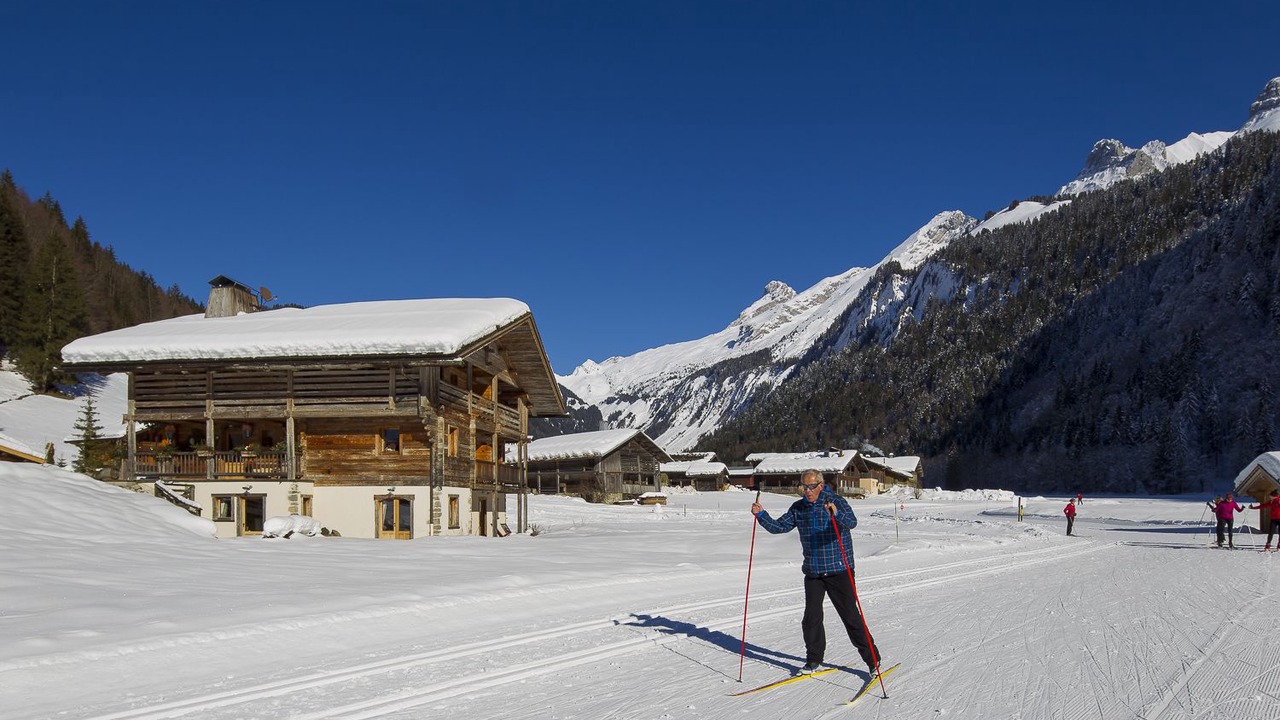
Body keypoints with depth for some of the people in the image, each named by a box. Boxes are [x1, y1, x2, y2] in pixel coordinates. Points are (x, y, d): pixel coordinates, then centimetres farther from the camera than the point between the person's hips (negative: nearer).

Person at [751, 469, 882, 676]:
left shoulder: (837, 502, -11)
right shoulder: (799, 508, 6)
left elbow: (852, 522, -28)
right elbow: (778, 527, 8)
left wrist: (836, 514, -49)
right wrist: (761, 515, -9)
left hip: (839, 570, -5)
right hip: (813, 572, 5)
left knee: (850, 616, -2)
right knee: (811, 618, 6)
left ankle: (872, 659, 11)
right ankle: (814, 660, 22)